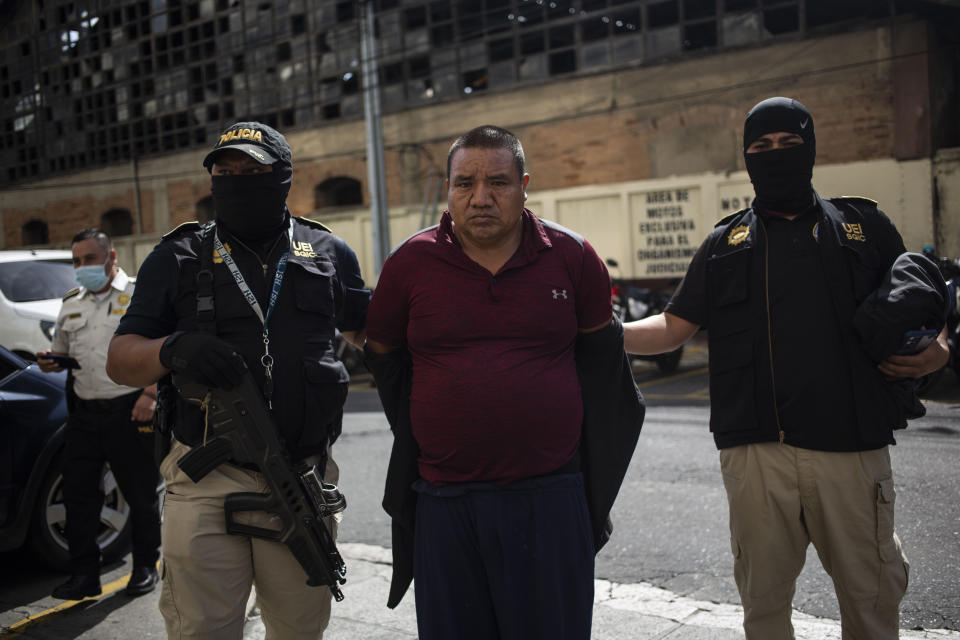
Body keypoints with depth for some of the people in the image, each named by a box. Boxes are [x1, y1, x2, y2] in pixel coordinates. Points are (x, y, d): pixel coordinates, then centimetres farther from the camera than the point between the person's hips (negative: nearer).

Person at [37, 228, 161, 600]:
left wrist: (150, 395, -17)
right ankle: (84, 575, 14)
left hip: (130, 411, -5)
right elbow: (63, 353, 27)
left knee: (141, 495, 4)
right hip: (84, 412, 6)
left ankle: (146, 567, 19)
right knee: (78, 493, 4)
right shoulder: (72, 303, 17)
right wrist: (52, 362, 3)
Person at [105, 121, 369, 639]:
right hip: (206, 484, -1)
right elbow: (120, 360, 4)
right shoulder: (178, 258, 7)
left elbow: (367, 330, 24)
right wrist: (173, 349, -18)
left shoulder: (328, 253, 10)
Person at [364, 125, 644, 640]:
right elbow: (383, 355, 14)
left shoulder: (571, 256, 0)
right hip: (445, 499, 1)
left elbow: (599, 351, 13)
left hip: (550, 497, 0)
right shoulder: (410, 263, -1)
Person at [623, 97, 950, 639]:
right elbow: (674, 327, 10)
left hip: (853, 450, 0)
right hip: (757, 452, 1)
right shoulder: (727, 243, 13)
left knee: (872, 595, 9)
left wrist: (936, 351, -3)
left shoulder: (865, 226, 12)